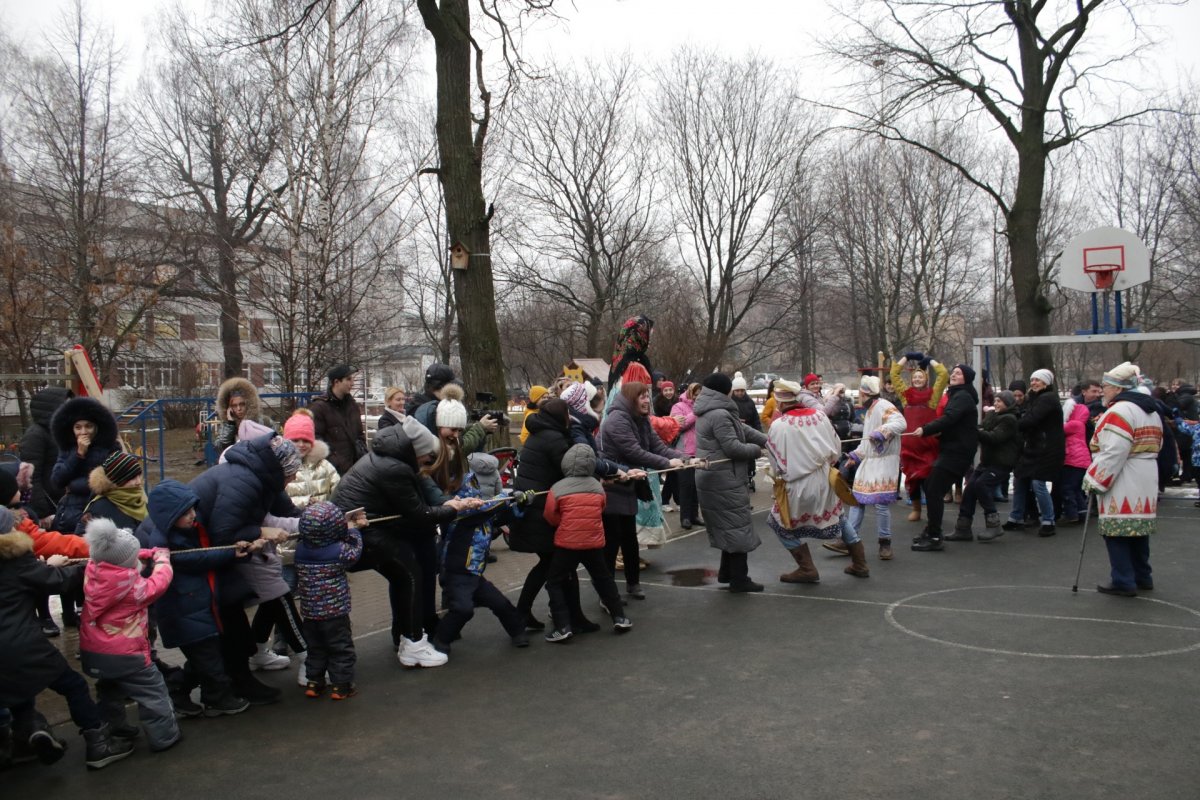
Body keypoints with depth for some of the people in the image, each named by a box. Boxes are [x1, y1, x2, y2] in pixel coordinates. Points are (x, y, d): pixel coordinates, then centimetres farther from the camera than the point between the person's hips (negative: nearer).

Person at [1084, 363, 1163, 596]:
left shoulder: (1120, 411, -16)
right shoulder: (1150, 410, 16)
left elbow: (1113, 452, -24)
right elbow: (1153, 447, 22)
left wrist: (1094, 480, -18)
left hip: (1122, 486, -10)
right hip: (1145, 482, 10)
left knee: (1117, 530, -4)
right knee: (1138, 527, 17)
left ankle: (1123, 581, -1)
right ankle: (1142, 577, 25)